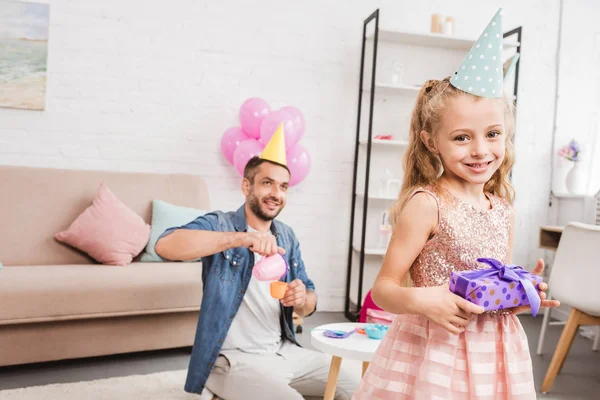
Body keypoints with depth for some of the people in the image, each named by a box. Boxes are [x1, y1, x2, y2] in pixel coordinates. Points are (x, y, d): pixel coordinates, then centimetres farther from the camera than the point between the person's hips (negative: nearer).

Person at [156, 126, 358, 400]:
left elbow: (308, 306, 9)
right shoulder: (220, 224, -10)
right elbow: (165, 245, -30)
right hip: (234, 358, -6)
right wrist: (239, 237, -39)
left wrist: (302, 300, -16)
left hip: (285, 351, 6)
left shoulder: (287, 236, 9)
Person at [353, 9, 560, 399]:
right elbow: (383, 288, -13)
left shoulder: (503, 209, 4)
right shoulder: (426, 204, -15)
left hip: (494, 354, 6)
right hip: (434, 349, -6)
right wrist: (420, 300, -31)